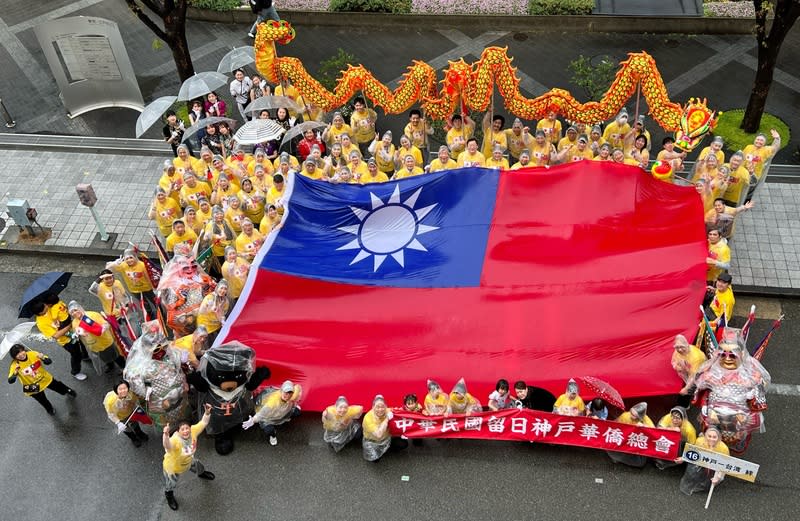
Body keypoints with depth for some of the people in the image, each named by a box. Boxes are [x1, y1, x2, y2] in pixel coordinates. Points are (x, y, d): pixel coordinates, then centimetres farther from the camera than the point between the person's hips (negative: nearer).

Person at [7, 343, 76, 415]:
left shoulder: (32, 354, -24)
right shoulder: (15, 365, -28)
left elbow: (49, 361, -19)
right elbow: (10, 381, -34)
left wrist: (43, 358, -41)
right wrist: (15, 372, -53)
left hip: (45, 379, 2)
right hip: (33, 388, -2)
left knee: (59, 387, 25)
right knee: (43, 401, 20)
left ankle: (67, 390, 60)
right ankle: (50, 409, 54)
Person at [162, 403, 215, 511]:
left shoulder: (193, 431, -30)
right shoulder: (175, 440, -48)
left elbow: (203, 422, -22)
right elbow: (167, 446, -69)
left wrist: (207, 412, -41)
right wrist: (166, 434, -88)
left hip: (188, 461, 5)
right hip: (173, 467, -5)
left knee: (197, 465, 36)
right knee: (171, 485, 24)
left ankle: (201, 473, 74)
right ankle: (169, 496, 61)